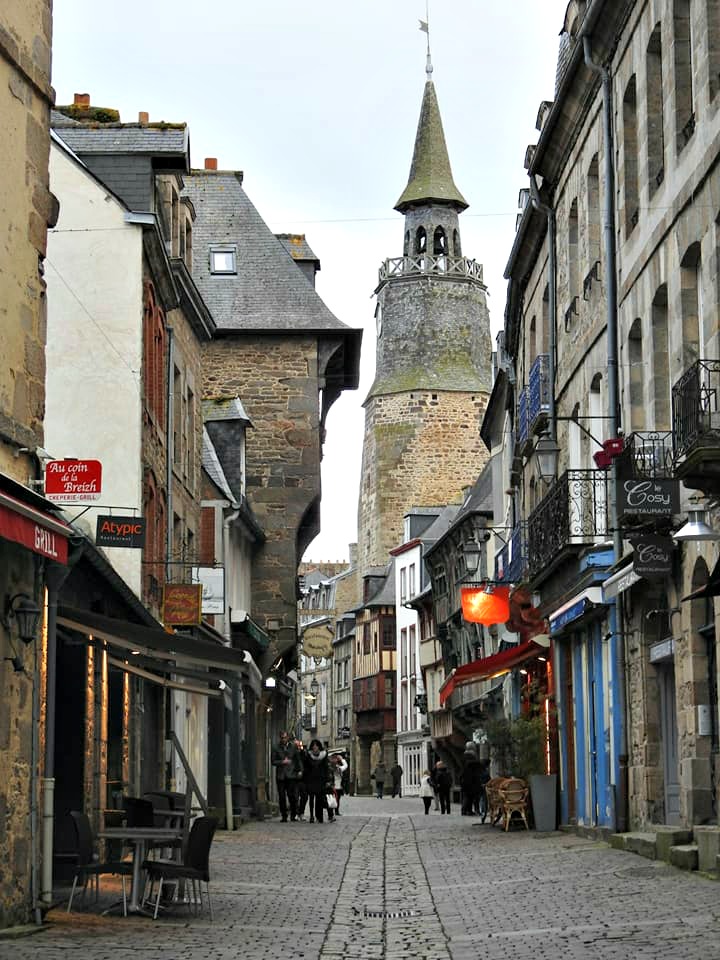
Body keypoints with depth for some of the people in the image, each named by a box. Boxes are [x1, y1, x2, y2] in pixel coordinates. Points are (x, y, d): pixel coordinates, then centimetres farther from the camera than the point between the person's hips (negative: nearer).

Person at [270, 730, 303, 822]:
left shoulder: (293, 746, 6)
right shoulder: (276, 748, 4)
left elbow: (298, 759, 12)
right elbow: (273, 761, 3)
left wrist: (300, 770, 2)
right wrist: (282, 762, -10)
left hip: (291, 775, 0)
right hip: (280, 776, 0)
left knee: (293, 796, -7)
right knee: (282, 797, 2)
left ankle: (293, 815, 4)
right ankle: (284, 816, 9)